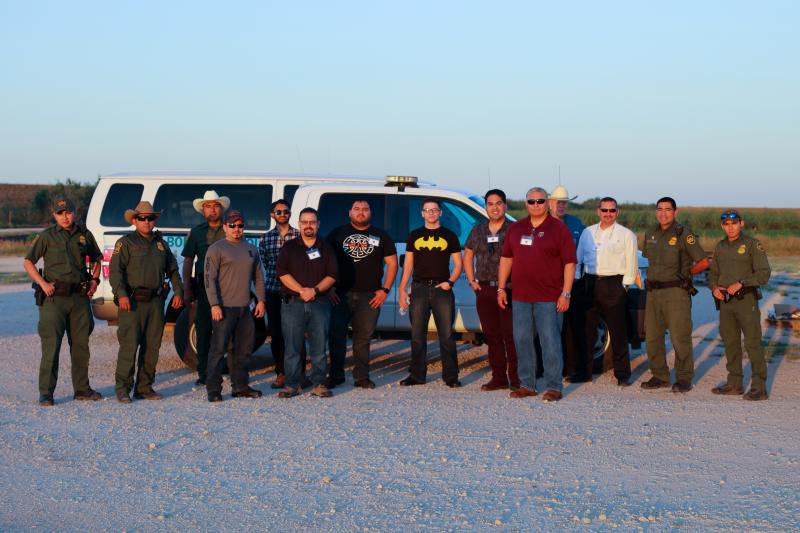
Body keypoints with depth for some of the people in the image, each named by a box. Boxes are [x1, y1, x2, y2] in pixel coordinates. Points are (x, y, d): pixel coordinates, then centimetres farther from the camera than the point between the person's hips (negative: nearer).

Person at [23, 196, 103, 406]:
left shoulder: (85, 235, 9)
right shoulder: (47, 236, -1)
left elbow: (96, 259, 24)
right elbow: (28, 262, 1)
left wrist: (94, 280, 8)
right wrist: (42, 283, -11)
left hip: (80, 297, 4)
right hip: (54, 297, -4)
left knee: (81, 344, 10)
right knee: (51, 345, -8)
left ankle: (82, 388, 21)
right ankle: (46, 393, -5)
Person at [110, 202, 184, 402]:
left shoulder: (160, 244, 19)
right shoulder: (126, 243, 1)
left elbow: (172, 270, 24)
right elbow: (115, 270, -9)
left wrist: (178, 292, 11)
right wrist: (121, 294, -22)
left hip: (155, 301, 6)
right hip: (132, 302, -6)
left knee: (152, 346, 7)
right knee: (129, 346, -10)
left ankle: (144, 387, 15)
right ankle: (123, 389, -4)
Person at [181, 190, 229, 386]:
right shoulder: (196, 232, 11)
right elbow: (188, 261, 11)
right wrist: (187, 289, 3)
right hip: (204, 287, 1)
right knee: (203, 331, 3)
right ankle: (203, 373, 10)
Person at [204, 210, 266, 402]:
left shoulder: (251, 249, 16)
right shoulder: (216, 249, -3)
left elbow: (258, 277, 19)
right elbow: (210, 278, -9)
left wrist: (260, 300, 9)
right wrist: (214, 305, -17)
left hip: (245, 308, 6)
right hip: (224, 308, -6)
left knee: (243, 349, 12)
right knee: (219, 348, -8)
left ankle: (240, 386, 22)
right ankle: (213, 390, -5)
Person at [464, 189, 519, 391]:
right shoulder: (478, 230, 14)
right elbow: (468, 257, 22)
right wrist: (472, 281, 11)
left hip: (508, 290, -5)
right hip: (484, 289, 5)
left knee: (511, 335, -7)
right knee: (491, 335, 9)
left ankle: (516, 379, -3)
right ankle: (498, 378, 16)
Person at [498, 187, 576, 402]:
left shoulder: (558, 228, -3)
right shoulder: (516, 228, 12)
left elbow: (569, 263, -6)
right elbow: (506, 258, 17)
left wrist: (566, 293, -12)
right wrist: (501, 288, 10)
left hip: (549, 299, -5)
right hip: (520, 297, 5)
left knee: (550, 342, -5)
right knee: (522, 341, 9)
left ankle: (553, 387, 1)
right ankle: (527, 385, 18)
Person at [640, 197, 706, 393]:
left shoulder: (684, 234, -6)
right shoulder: (650, 234, 12)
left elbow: (703, 262, -4)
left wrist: (684, 274, 4)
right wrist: (654, 277, 14)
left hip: (676, 292, -6)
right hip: (653, 292, 6)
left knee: (680, 337, -5)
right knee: (652, 336, 8)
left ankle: (684, 379, 4)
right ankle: (660, 376, 19)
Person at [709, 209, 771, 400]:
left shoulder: (752, 245, -6)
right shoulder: (720, 247, 13)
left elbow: (764, 273, -12)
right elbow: (713, 273, 19)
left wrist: (741, 283, -22)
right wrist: (714, 288, -2)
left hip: (746, 301, -6)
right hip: (725, 301, 6)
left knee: (753, 343, -8)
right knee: (731, 342, 10)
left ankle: (759, 388, -8)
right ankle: (734, 384, 19)